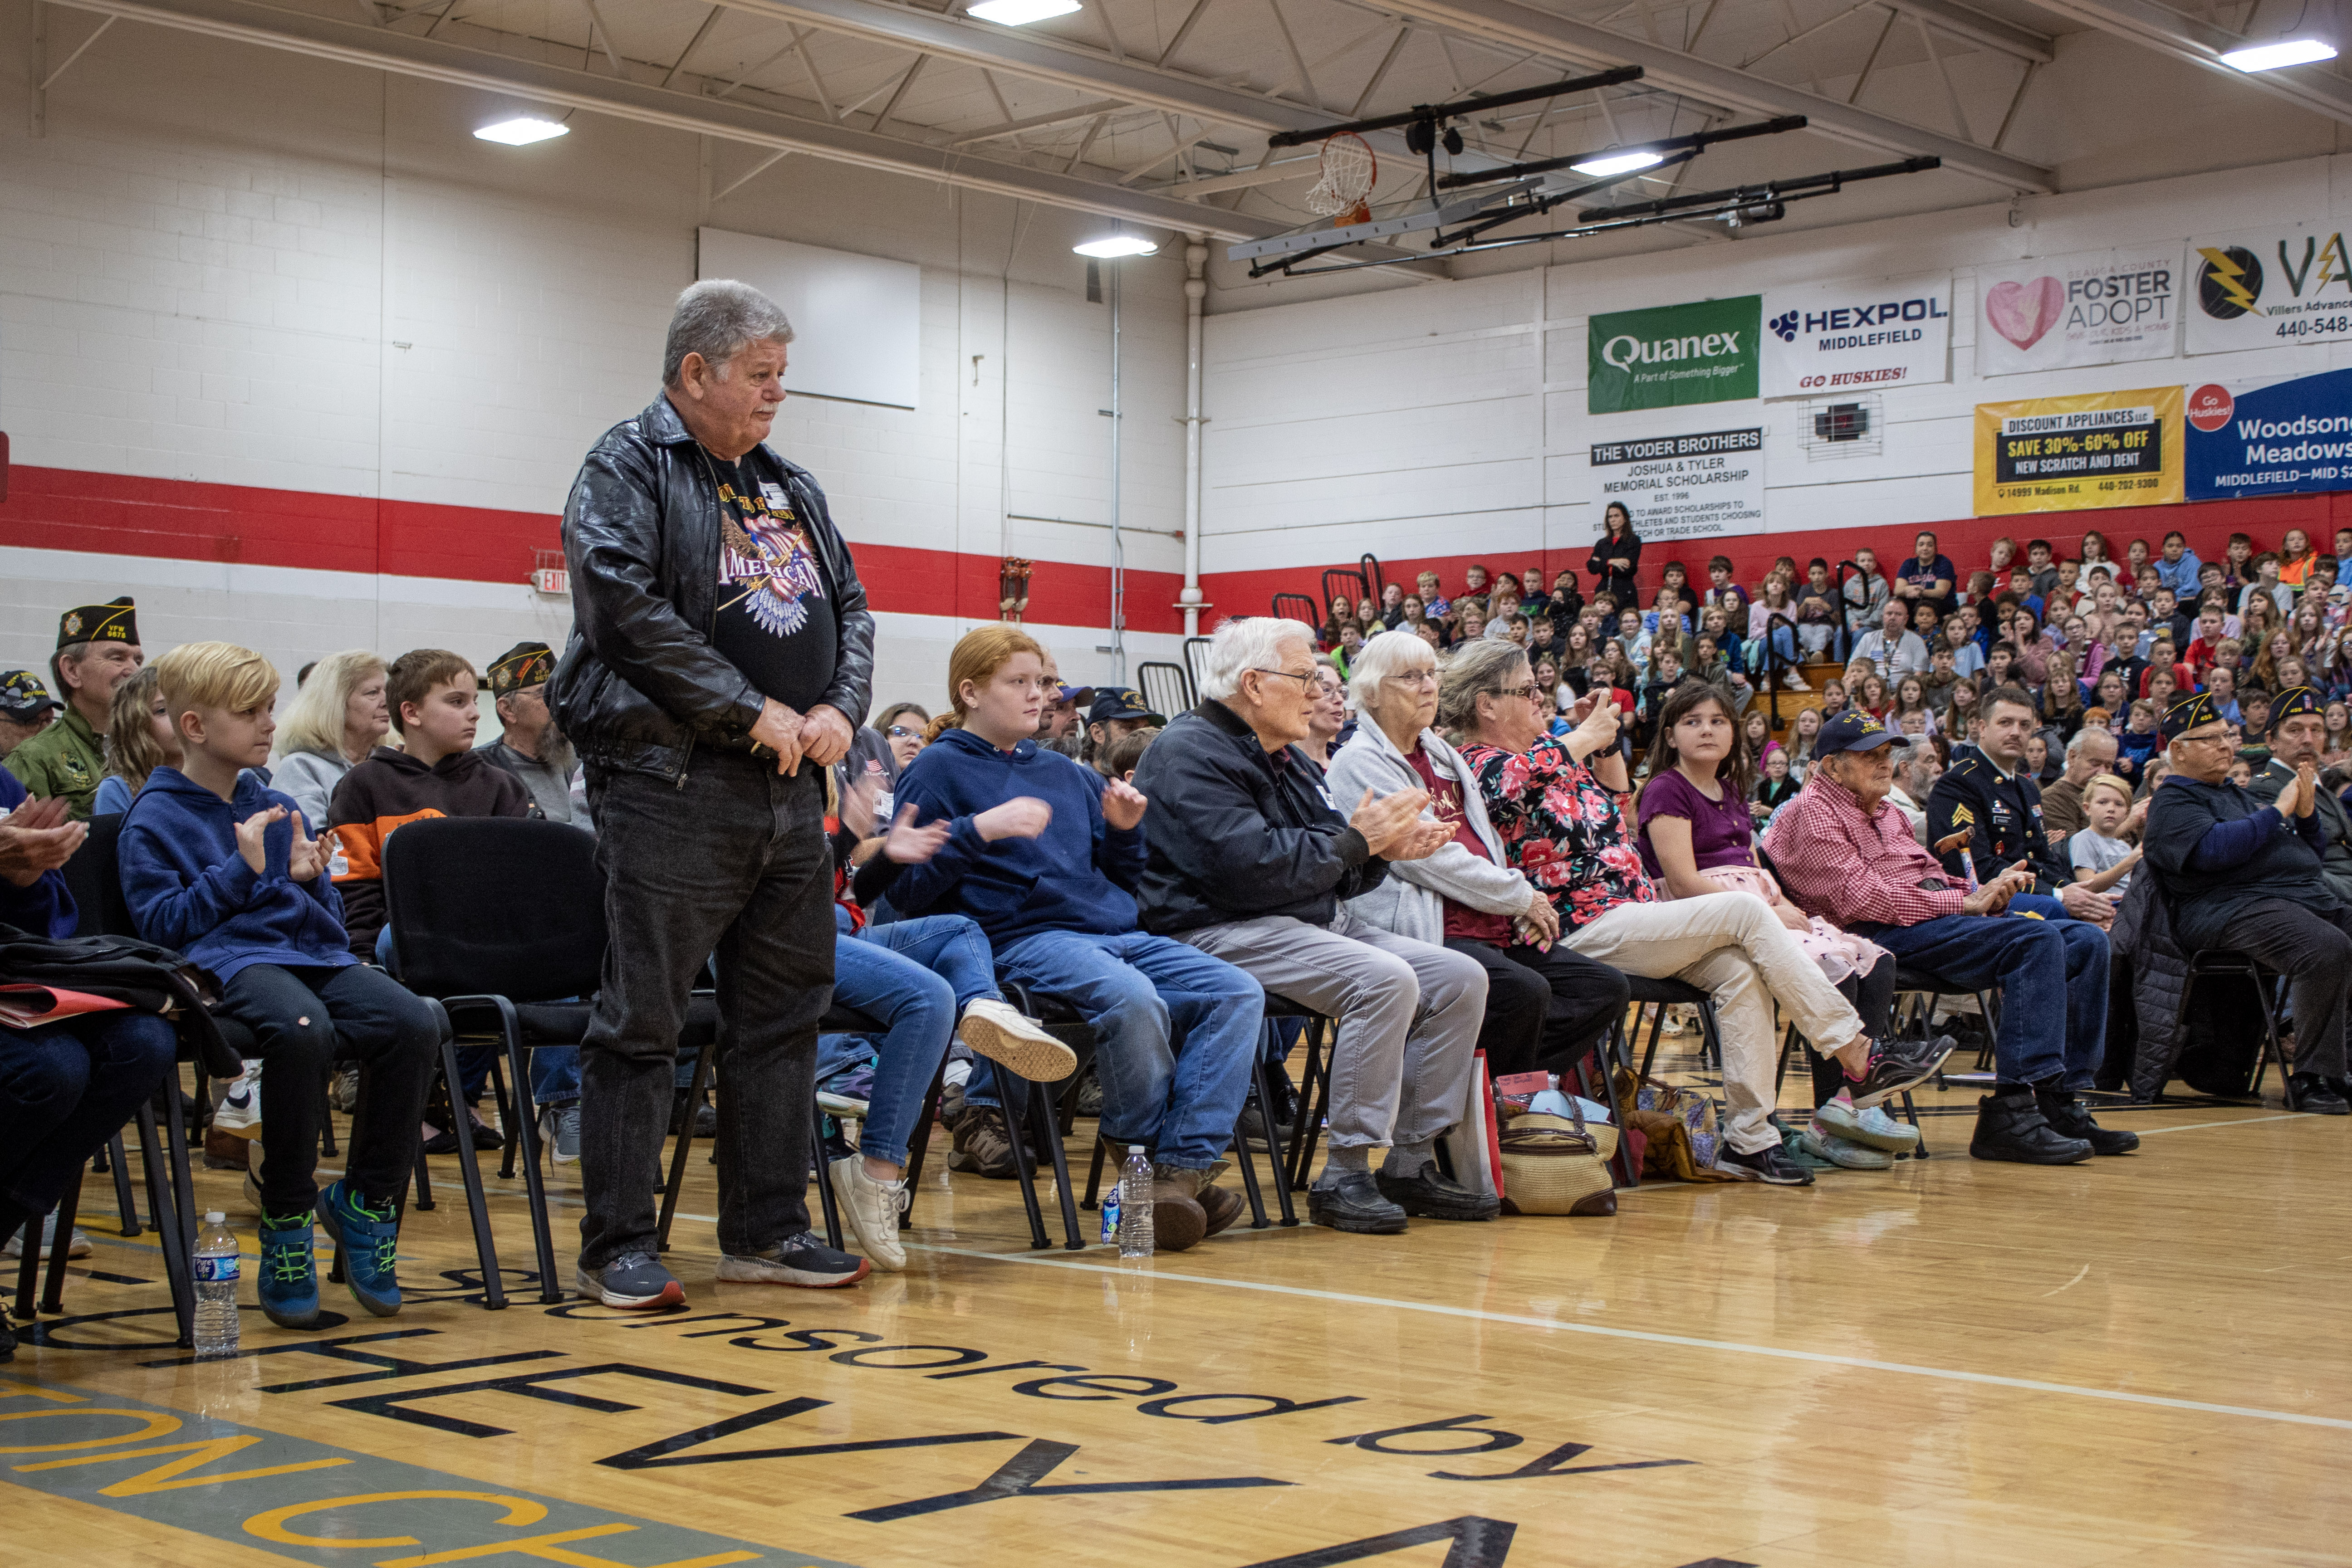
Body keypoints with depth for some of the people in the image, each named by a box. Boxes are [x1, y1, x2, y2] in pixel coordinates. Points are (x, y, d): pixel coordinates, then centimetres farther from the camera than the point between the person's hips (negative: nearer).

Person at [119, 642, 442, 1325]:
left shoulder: (278, 807, 25)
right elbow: (161, 922, -3)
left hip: (313, 953, 6)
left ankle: (366, 1199, -9)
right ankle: (286, 1222, -23)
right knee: (303, 1031, -40)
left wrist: (310, 881, 5)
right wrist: (242, 870, -7)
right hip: (228, 958, -6)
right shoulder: (155, 818, 8)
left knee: (413, 1025, -26)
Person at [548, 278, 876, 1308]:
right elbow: (628, 609, -16)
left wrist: (841, 708, 0)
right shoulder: (628, 470, -3)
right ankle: (617, 1246, 4)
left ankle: (766, 1229, 20)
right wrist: (753, 713, -16)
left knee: (784, 1015, 11)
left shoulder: (790, 487, 20)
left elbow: (851, 606, 20)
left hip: (793, 793, 8)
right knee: (642, 1018, -3)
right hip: (672, 787, -8)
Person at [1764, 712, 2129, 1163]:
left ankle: (2061, 1103, -8)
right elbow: (1860, 897, -14)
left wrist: (1989, 891, 1)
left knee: (2087, 942, -4)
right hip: (1881, 935, -9)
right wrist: (1962, 902, -12)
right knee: (2039, 939, -27)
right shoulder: (1812, 812, -1)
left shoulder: (1887, 813, 29)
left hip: (1935, 917, 10)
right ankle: (2010, 1113, -34)